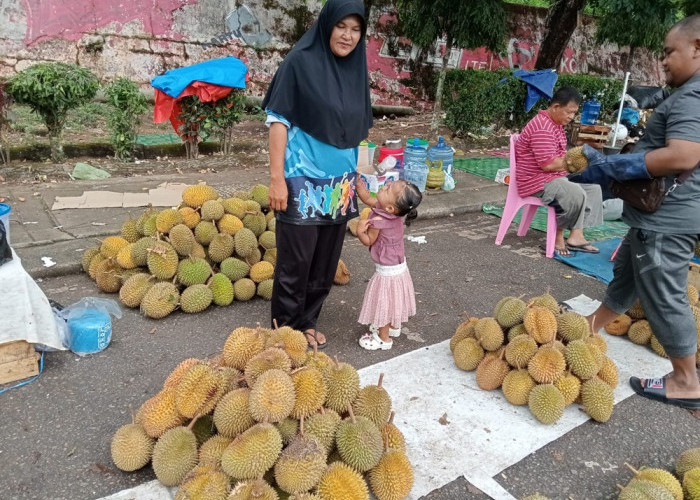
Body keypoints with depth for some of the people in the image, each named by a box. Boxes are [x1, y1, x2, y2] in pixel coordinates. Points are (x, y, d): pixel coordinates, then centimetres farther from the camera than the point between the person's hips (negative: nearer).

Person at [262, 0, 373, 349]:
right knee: (296, 260, 2)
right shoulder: (300, 62, -7)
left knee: (325, 261, 12)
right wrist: (276, 177, -16)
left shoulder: (357, 71, 10)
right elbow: (278, 121, -10)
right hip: (303, 181, -6)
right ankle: (284, 327, 20)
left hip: (339, 184, 6)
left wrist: (356, 178, 16)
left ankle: (306, 321, 29)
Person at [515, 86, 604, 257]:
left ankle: (576, 235, -5)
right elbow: (548, 164, -26)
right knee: (577, 194, -28)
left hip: (555, 176, 11)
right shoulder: (542, 128, -21)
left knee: (593, 187, 3)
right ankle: (559, 236, -6)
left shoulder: (555, 124, 15)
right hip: (537, 181, -11)